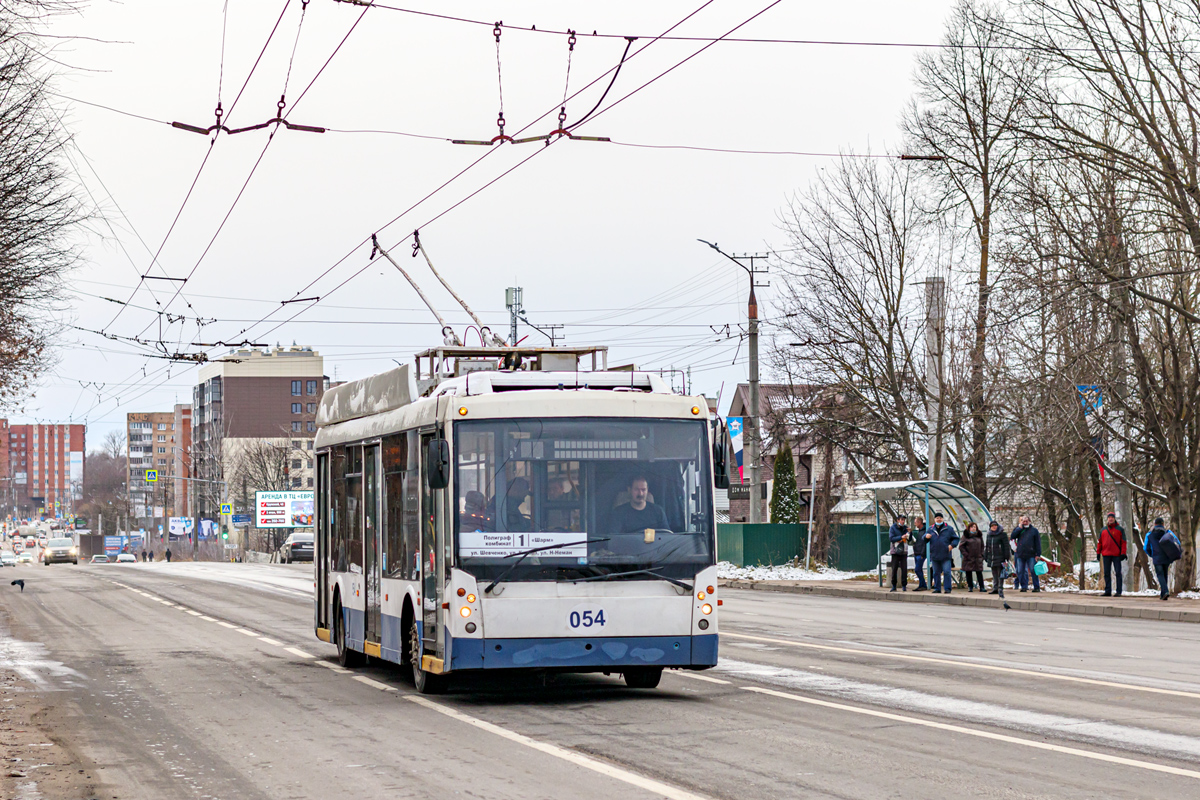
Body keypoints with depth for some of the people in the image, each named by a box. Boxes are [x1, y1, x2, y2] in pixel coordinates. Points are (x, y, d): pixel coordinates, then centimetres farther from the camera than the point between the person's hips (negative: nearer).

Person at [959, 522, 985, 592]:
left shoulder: (979, 536, 11)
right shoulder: (966, 536, 0)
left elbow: (982, 546, 17)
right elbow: (961, 547, -3)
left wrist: (982, 555, 6)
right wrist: (966, 555, -11)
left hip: (978, 558, 2)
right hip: (968, 558, -2)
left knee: (979, 573, -2)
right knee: (969, 573, 2)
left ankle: (982, 587, 0)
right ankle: (970, 587, 10)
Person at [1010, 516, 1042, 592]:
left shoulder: (1034, 530, 5)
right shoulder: (1018, 529, 13)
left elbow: (1038, 543, 3)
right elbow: (1012, 536, -3)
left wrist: (1038, 554, -5)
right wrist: (1020, 527, -6)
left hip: (1030, 555, -3)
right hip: (1020, 555, 3)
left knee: (1033, 571, -4)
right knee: (1020, 572, 3)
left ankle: (1036, 587, 0)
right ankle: (1023, 586, 9)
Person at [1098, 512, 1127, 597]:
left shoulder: (1120, 529, 3)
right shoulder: (1103, 530, 13)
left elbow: (1123, 542, -1)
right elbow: (1100, 542, 16)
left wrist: (1123, 553, -10)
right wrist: (1098, 553, 9)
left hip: (1116, 555, -3)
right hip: (1106, 555, 3)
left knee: (1118, 573, -3)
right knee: (1107, 573, 4)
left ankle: (1119, 592, -2)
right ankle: (1108, 591, 8)